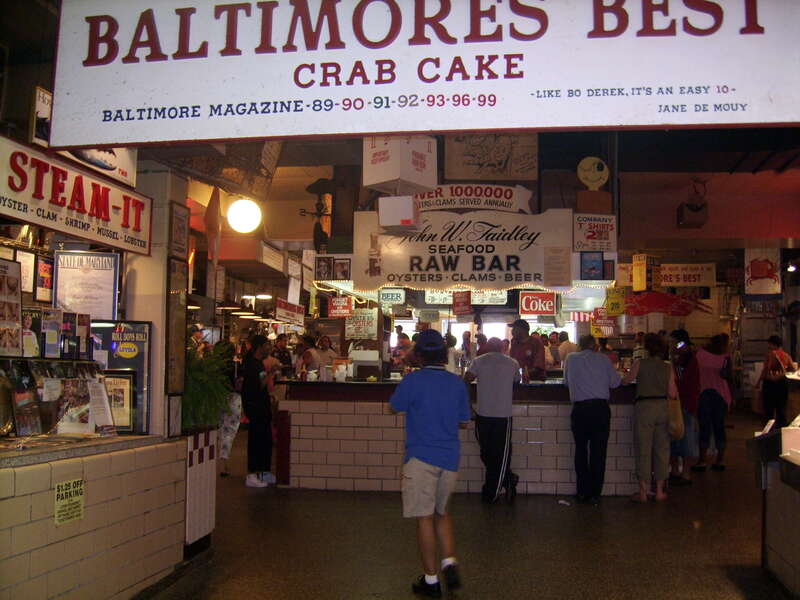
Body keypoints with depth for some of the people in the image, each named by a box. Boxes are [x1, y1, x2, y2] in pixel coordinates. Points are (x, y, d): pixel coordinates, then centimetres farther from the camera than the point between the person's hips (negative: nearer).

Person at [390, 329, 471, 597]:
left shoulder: (413, 380, -12)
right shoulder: (457, 383, 2)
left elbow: (395, 406, 4)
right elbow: (463, 420, 12)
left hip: (421, 457, -5)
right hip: (450, 457, 5)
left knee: (424, 517, 3)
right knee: (441, 512, 22)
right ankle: (450, 561, 7)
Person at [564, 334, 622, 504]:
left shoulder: (571, 358, 8)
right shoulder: (603, 359, 6)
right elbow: (615, 382, 9)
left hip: (580, 409, 0)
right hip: (600, 408, 0)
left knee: (581, 450, 11)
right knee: (598, 452, 4)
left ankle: (583, 492, 14)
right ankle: (595, 494, 7)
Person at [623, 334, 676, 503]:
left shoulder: (640, 364, -7)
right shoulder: (668, 367, 0)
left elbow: (626, 380, 2)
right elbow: (672, 393, -2)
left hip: (644, 406, -3)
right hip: (663, 406, 3)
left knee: (643, 449, 3)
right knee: (662, 449, 11)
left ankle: (643, 491, 6)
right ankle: (659, 490, 17)